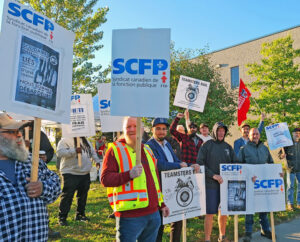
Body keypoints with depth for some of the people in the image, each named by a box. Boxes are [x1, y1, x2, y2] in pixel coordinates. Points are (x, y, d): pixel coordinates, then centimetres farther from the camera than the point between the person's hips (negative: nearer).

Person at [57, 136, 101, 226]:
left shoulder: (85, 141, 16)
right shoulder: (65, 140, -7)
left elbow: (92, 151, 28)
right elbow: (59, 152, -22)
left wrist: (97, 160, 15)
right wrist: (74, 151, -29)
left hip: (85, 173, 7)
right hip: (71, 174, -7)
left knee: (83, 195, 14)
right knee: (67, 196, -6)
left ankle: (80, 214, 28)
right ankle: (62, 217, 5)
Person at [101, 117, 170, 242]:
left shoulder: (147, 149, 17)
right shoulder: (115, 149, -4)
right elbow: (105, 179, -12)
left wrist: (161, 204, 26)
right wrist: (129, 175, -26)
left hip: (153, 213, 6)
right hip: (130, 215, -6)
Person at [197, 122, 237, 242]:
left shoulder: (227, 146, 12)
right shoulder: (207, 145, -3)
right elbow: (200, 164, -10)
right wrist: (213, 175, -18)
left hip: (225, 183, 5)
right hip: (211, 184, -5)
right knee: (210, 213, -1)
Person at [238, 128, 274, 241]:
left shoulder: (265, 148, 13)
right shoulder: (244, 149, -1)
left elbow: (271, 163, 21)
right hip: (249, 182, -4)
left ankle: (265, 230, 26)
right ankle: (248, 232, 10)